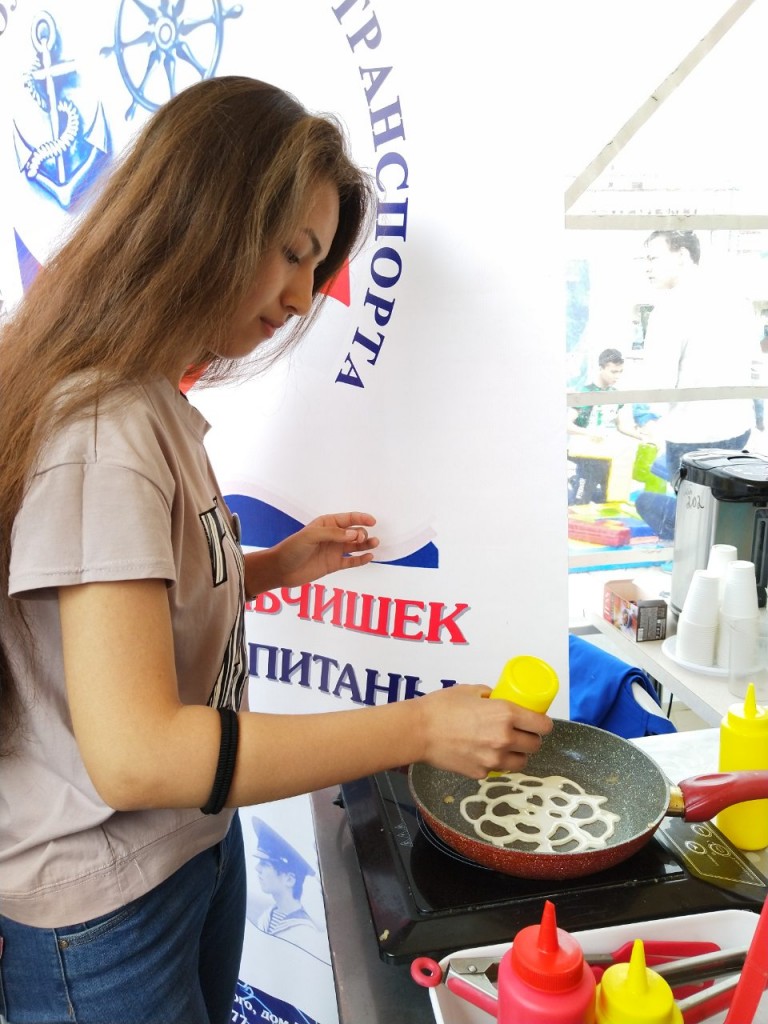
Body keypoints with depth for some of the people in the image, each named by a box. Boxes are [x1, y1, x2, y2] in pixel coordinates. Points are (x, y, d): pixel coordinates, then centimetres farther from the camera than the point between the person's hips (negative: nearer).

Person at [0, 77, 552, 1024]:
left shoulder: (150, 402, 3)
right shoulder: (101, 428, -27)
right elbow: (135, 754, -32)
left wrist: (275, 567, -2)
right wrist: (422, 727, -28)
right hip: (103, 914, -8)